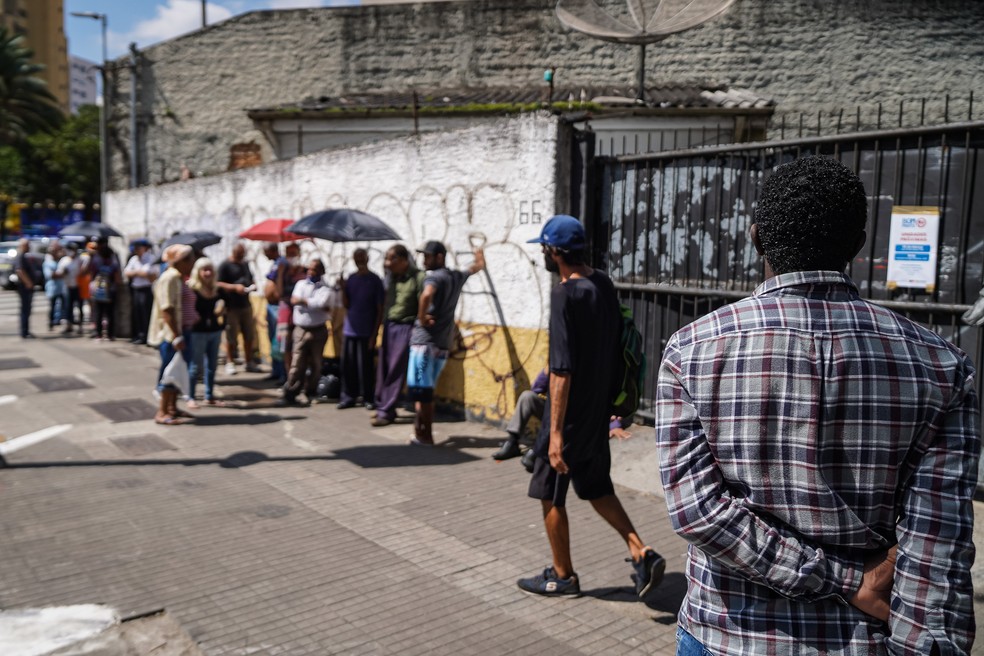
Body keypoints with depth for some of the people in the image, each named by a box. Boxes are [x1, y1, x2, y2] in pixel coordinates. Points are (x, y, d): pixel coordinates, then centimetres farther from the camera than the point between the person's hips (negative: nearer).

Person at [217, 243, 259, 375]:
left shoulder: (245, 264, 17)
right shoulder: (225, 266, -3)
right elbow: (219, 284, -10)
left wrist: (252, 286, 5)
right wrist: (235, 287, -22)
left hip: (246, 305, 6)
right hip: (231, 306, -6)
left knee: (249, 336, 7)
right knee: (231, 337, -1)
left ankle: (249, 362, 17)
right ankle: (230, 363, 9)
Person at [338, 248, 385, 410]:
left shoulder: (375, 280, -5)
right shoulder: (351, 279, 8)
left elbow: (380, 310, -5)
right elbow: (346, 304, 7)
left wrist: (374, 334, -10)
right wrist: (343, 289, -10)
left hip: (367, 332, -4)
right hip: (350, 330, 4)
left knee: (366, 366, 0)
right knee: (347, 365, 5)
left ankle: (368, 398, 9)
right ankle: (349, 396, 14)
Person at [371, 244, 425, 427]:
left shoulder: (418, 278, -10)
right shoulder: (391, 276, 10)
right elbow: (385, 303, 14)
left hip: (405, 328, -6)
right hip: (389, 326, 6)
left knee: (396, 372, -3)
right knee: (383, 369, 8)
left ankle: (387, 411, 2)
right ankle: (382, 406, 19)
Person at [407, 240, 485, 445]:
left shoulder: (434, 276, -9)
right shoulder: (457, 276, 14)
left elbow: (426, 296, -32)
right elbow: (479, 266, 35)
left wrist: (421, 318, -17)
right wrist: (479, 252, 55)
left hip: (425, 341, -8)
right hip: (442, 344, 8)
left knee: (420, 391, -4)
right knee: (427, 391, 14)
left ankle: (424, 435, -3)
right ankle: (424, 431, 17)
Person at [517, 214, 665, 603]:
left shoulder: (566, 294, -21)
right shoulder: (604, 285, 4)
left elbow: (562, 370, -24)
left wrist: (555, 432, -22)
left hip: (570, 414, -8)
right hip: (599, 411, 8)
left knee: (550, 495, 10)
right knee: (597, 488, 22)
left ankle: (562, 577, 23)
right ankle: (641, 553, 12)